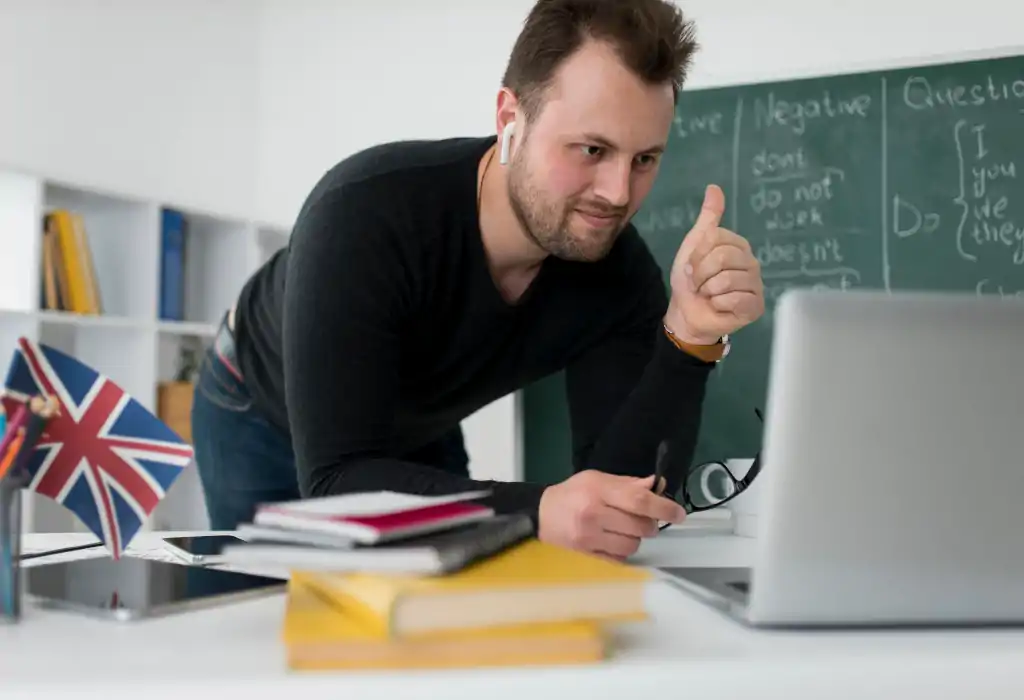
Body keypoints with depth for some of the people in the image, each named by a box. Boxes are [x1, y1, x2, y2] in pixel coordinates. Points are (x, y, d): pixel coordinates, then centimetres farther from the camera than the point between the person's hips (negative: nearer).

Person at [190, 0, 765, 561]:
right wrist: (536, 512, -59)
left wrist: (692, 341, -44)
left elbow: (626, 493, -29)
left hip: (416, 440, 4)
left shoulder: (620, 268, -26)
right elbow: (335, 480, -44)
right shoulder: (366, 212, -40)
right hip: (262, 420, -3)